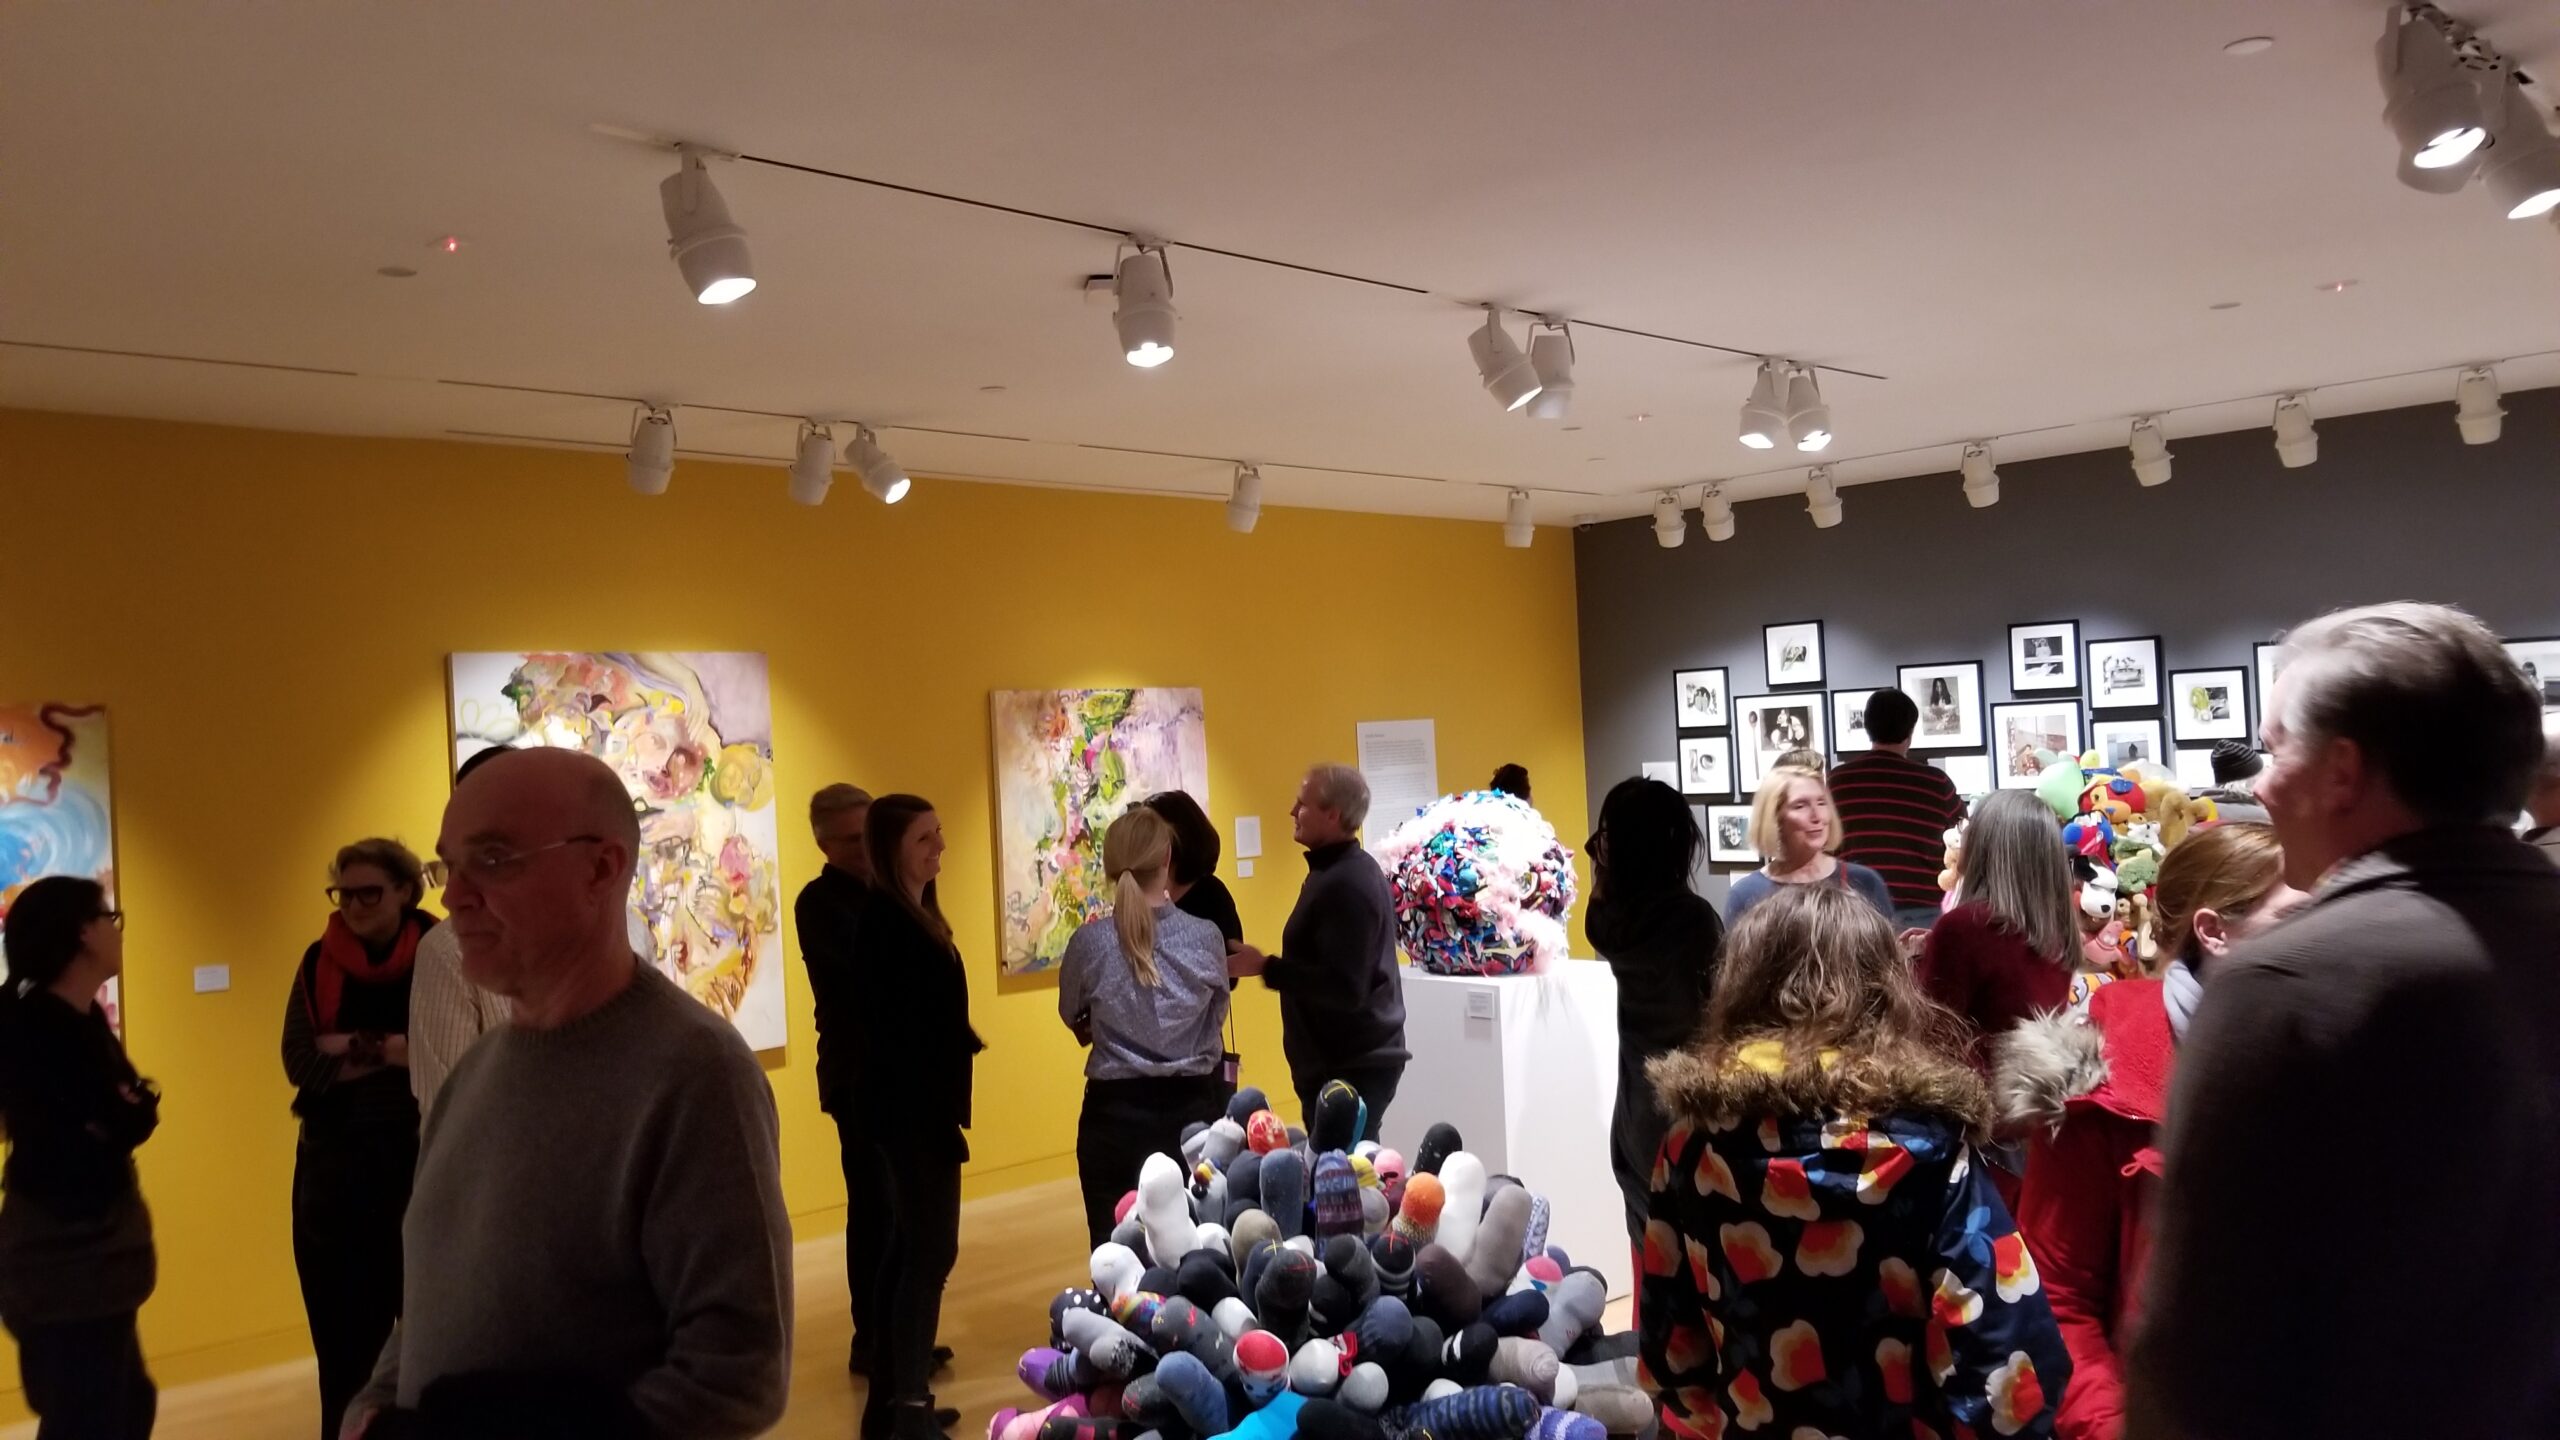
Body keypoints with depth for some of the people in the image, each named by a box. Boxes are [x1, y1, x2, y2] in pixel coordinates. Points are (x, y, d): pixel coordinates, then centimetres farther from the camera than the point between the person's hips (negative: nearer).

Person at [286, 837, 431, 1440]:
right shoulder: (319, 960, 5)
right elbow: (300, 1062, -4)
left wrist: (353, 1047, -14)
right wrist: (397, 1051, -13)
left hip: (421, 1158, -3)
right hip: (333, 1163, 3)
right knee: (342, 1332, 9)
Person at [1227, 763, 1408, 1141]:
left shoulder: (1345, 883, -20)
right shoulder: (1350, 870, 14)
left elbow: (1344, 988, -25)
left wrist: (1266, 967, -21)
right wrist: (1273, 966, 14)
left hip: (1350, 1068, -11)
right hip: (1355, 1059, 11)